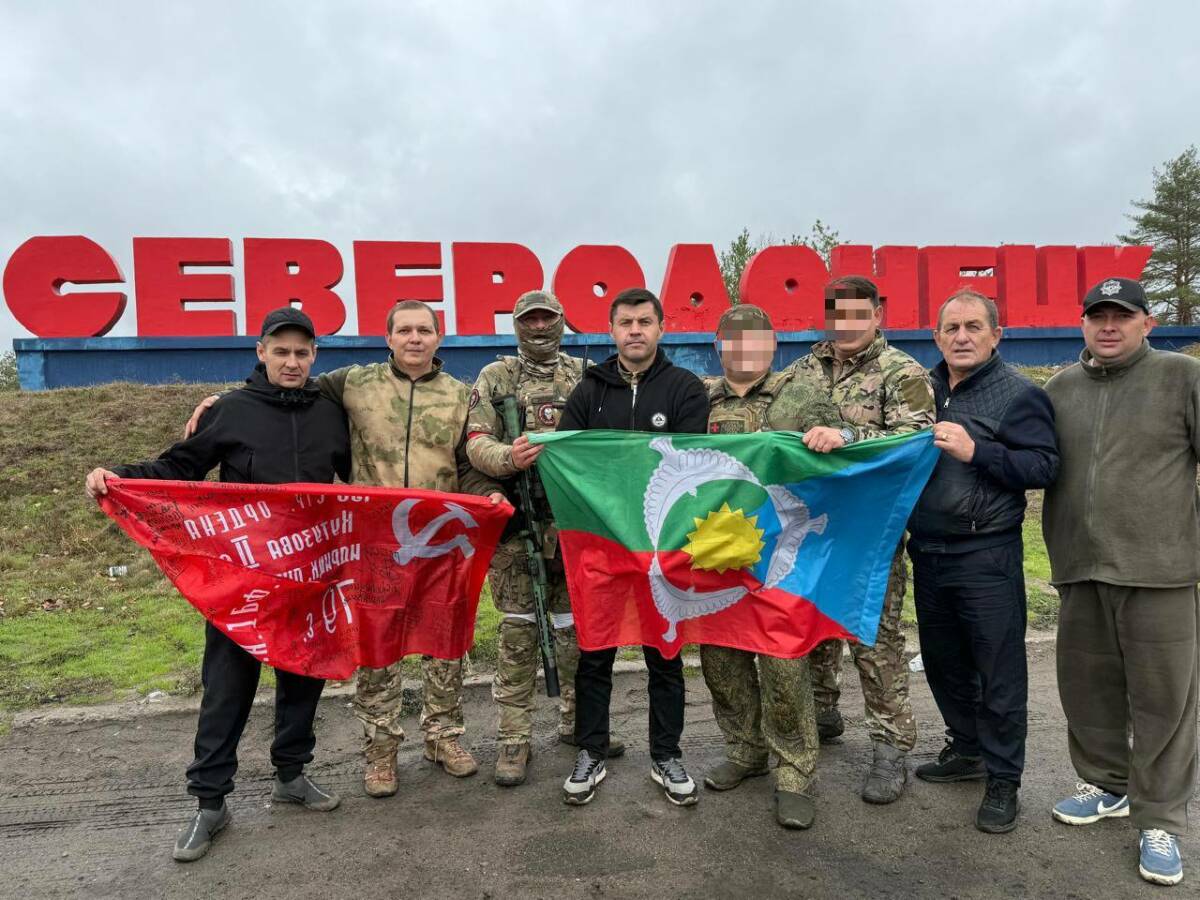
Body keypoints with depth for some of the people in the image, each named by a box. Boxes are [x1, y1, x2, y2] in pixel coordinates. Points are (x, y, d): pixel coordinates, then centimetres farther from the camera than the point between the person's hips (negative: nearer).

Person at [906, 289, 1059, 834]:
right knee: (943, 662, 18)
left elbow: (1044, 466, -15)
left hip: (986, 557, -6)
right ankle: (967, 750, 37)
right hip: (927, 553, 6)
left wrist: (976, 451, -23)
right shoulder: (923, 390, 10)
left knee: (998, 671, 3)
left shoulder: (1018, 394, -6)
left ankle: (1003, 780, 18)